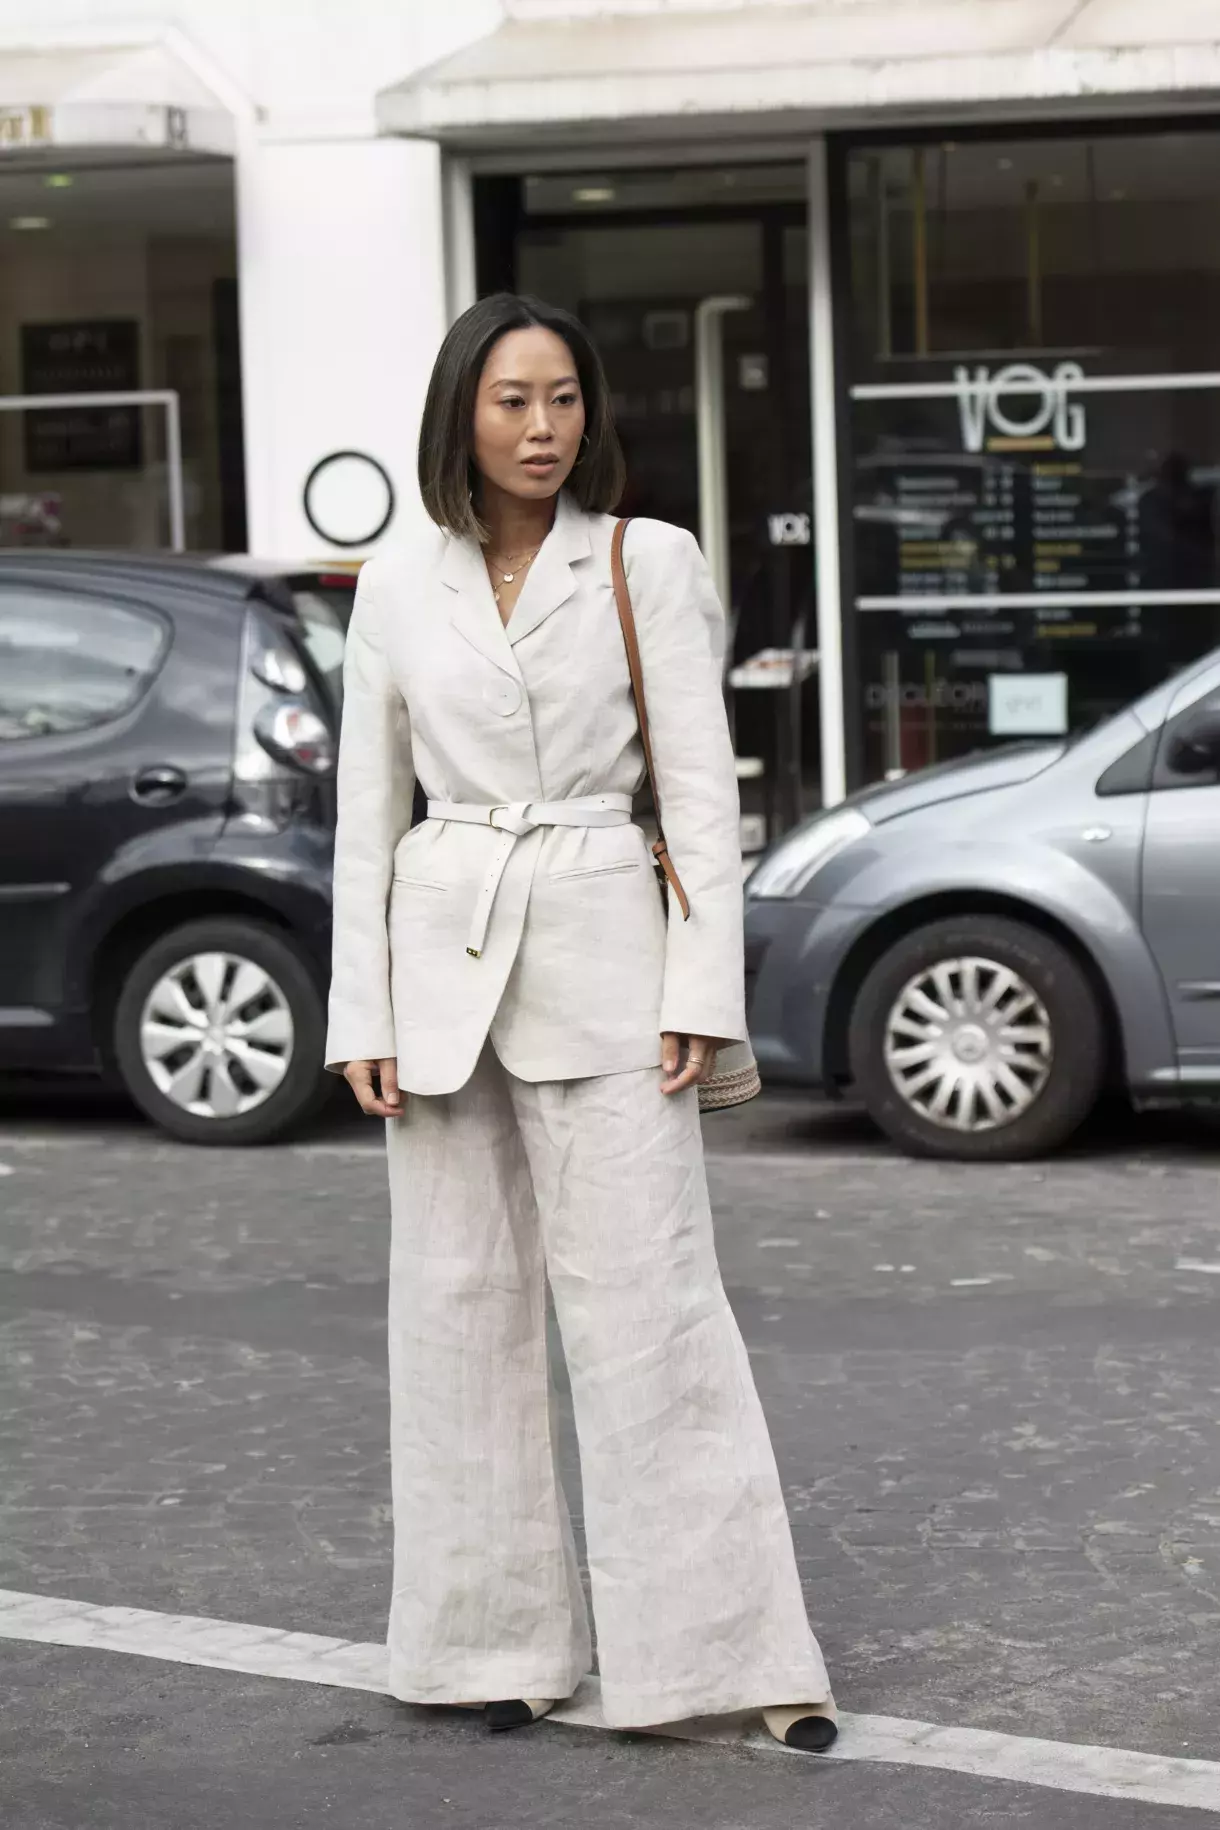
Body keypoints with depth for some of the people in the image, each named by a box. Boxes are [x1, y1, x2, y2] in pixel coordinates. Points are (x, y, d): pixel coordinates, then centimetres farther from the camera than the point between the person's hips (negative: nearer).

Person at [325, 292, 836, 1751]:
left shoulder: (648, 563, 0)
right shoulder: (397, 590, 7)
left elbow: (701, 785, -2)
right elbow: (367, 811, 9)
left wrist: (703, 987, -9)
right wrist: (362, 1012, 3)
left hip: (602, 958, -3)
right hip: (444, 963, 3)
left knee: (649, 1304, -6)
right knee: (461, 1306, 6)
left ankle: (743, 1653, -3)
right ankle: (503, 1642, 16)